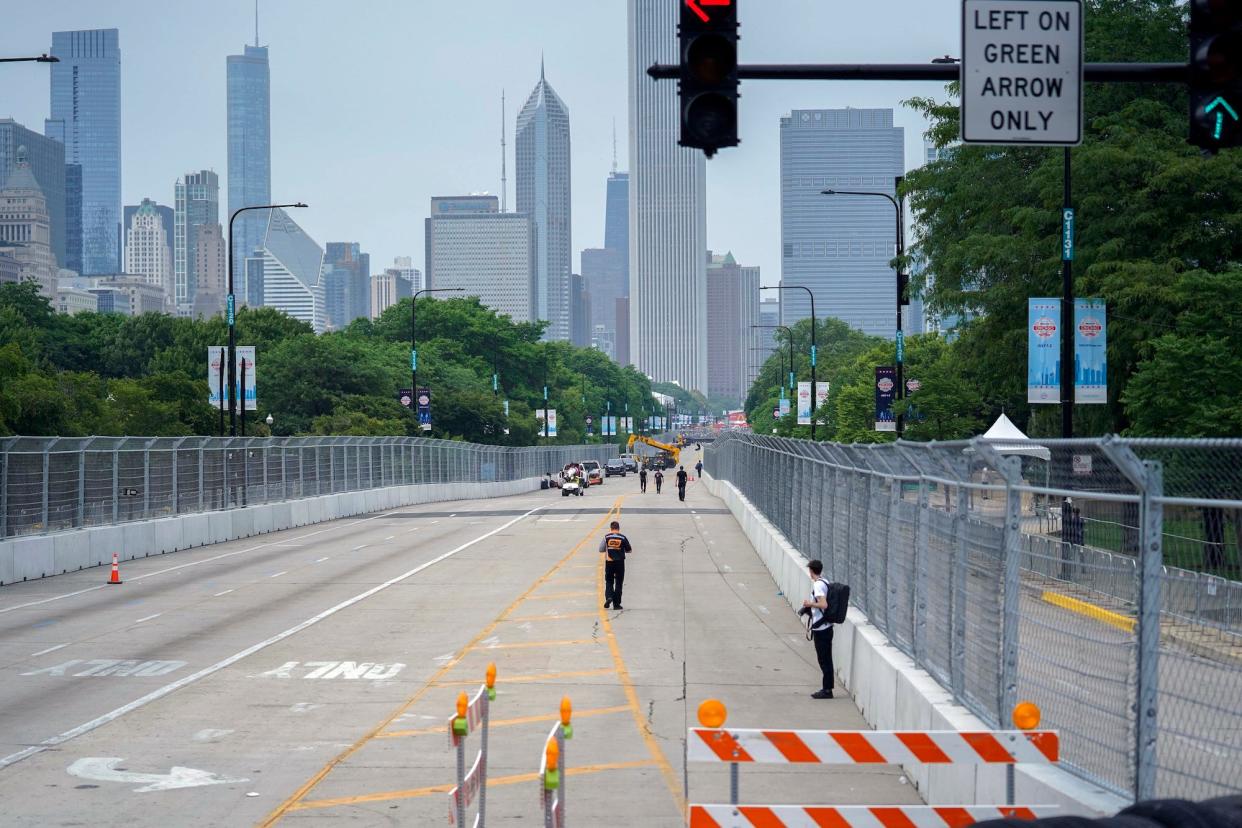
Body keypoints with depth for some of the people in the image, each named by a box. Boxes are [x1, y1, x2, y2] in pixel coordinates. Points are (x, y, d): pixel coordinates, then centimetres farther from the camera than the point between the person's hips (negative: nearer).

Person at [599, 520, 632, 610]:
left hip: (609, 562, 0)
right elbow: (629, 550, 4)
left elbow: (601, 550, -1)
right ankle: (616, 604, 8)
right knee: (618, 583, 8)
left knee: (609, 581, 14)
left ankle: (609, 596, -12)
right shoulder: (623, 538, -5)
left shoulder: (606, 537, -5)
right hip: (620, 562, 0)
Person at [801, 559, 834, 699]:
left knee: (824, 659, -3)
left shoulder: (818, 585, -18)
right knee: (825, 659, 14)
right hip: (826, 627, 9)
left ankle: (827, 690, 1)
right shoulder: (824, 582, 10)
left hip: (820, 628, -9)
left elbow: (823, 604, -28)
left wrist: (810, 604, -14)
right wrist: (811, 606, 18)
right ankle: (827, 688, 20)